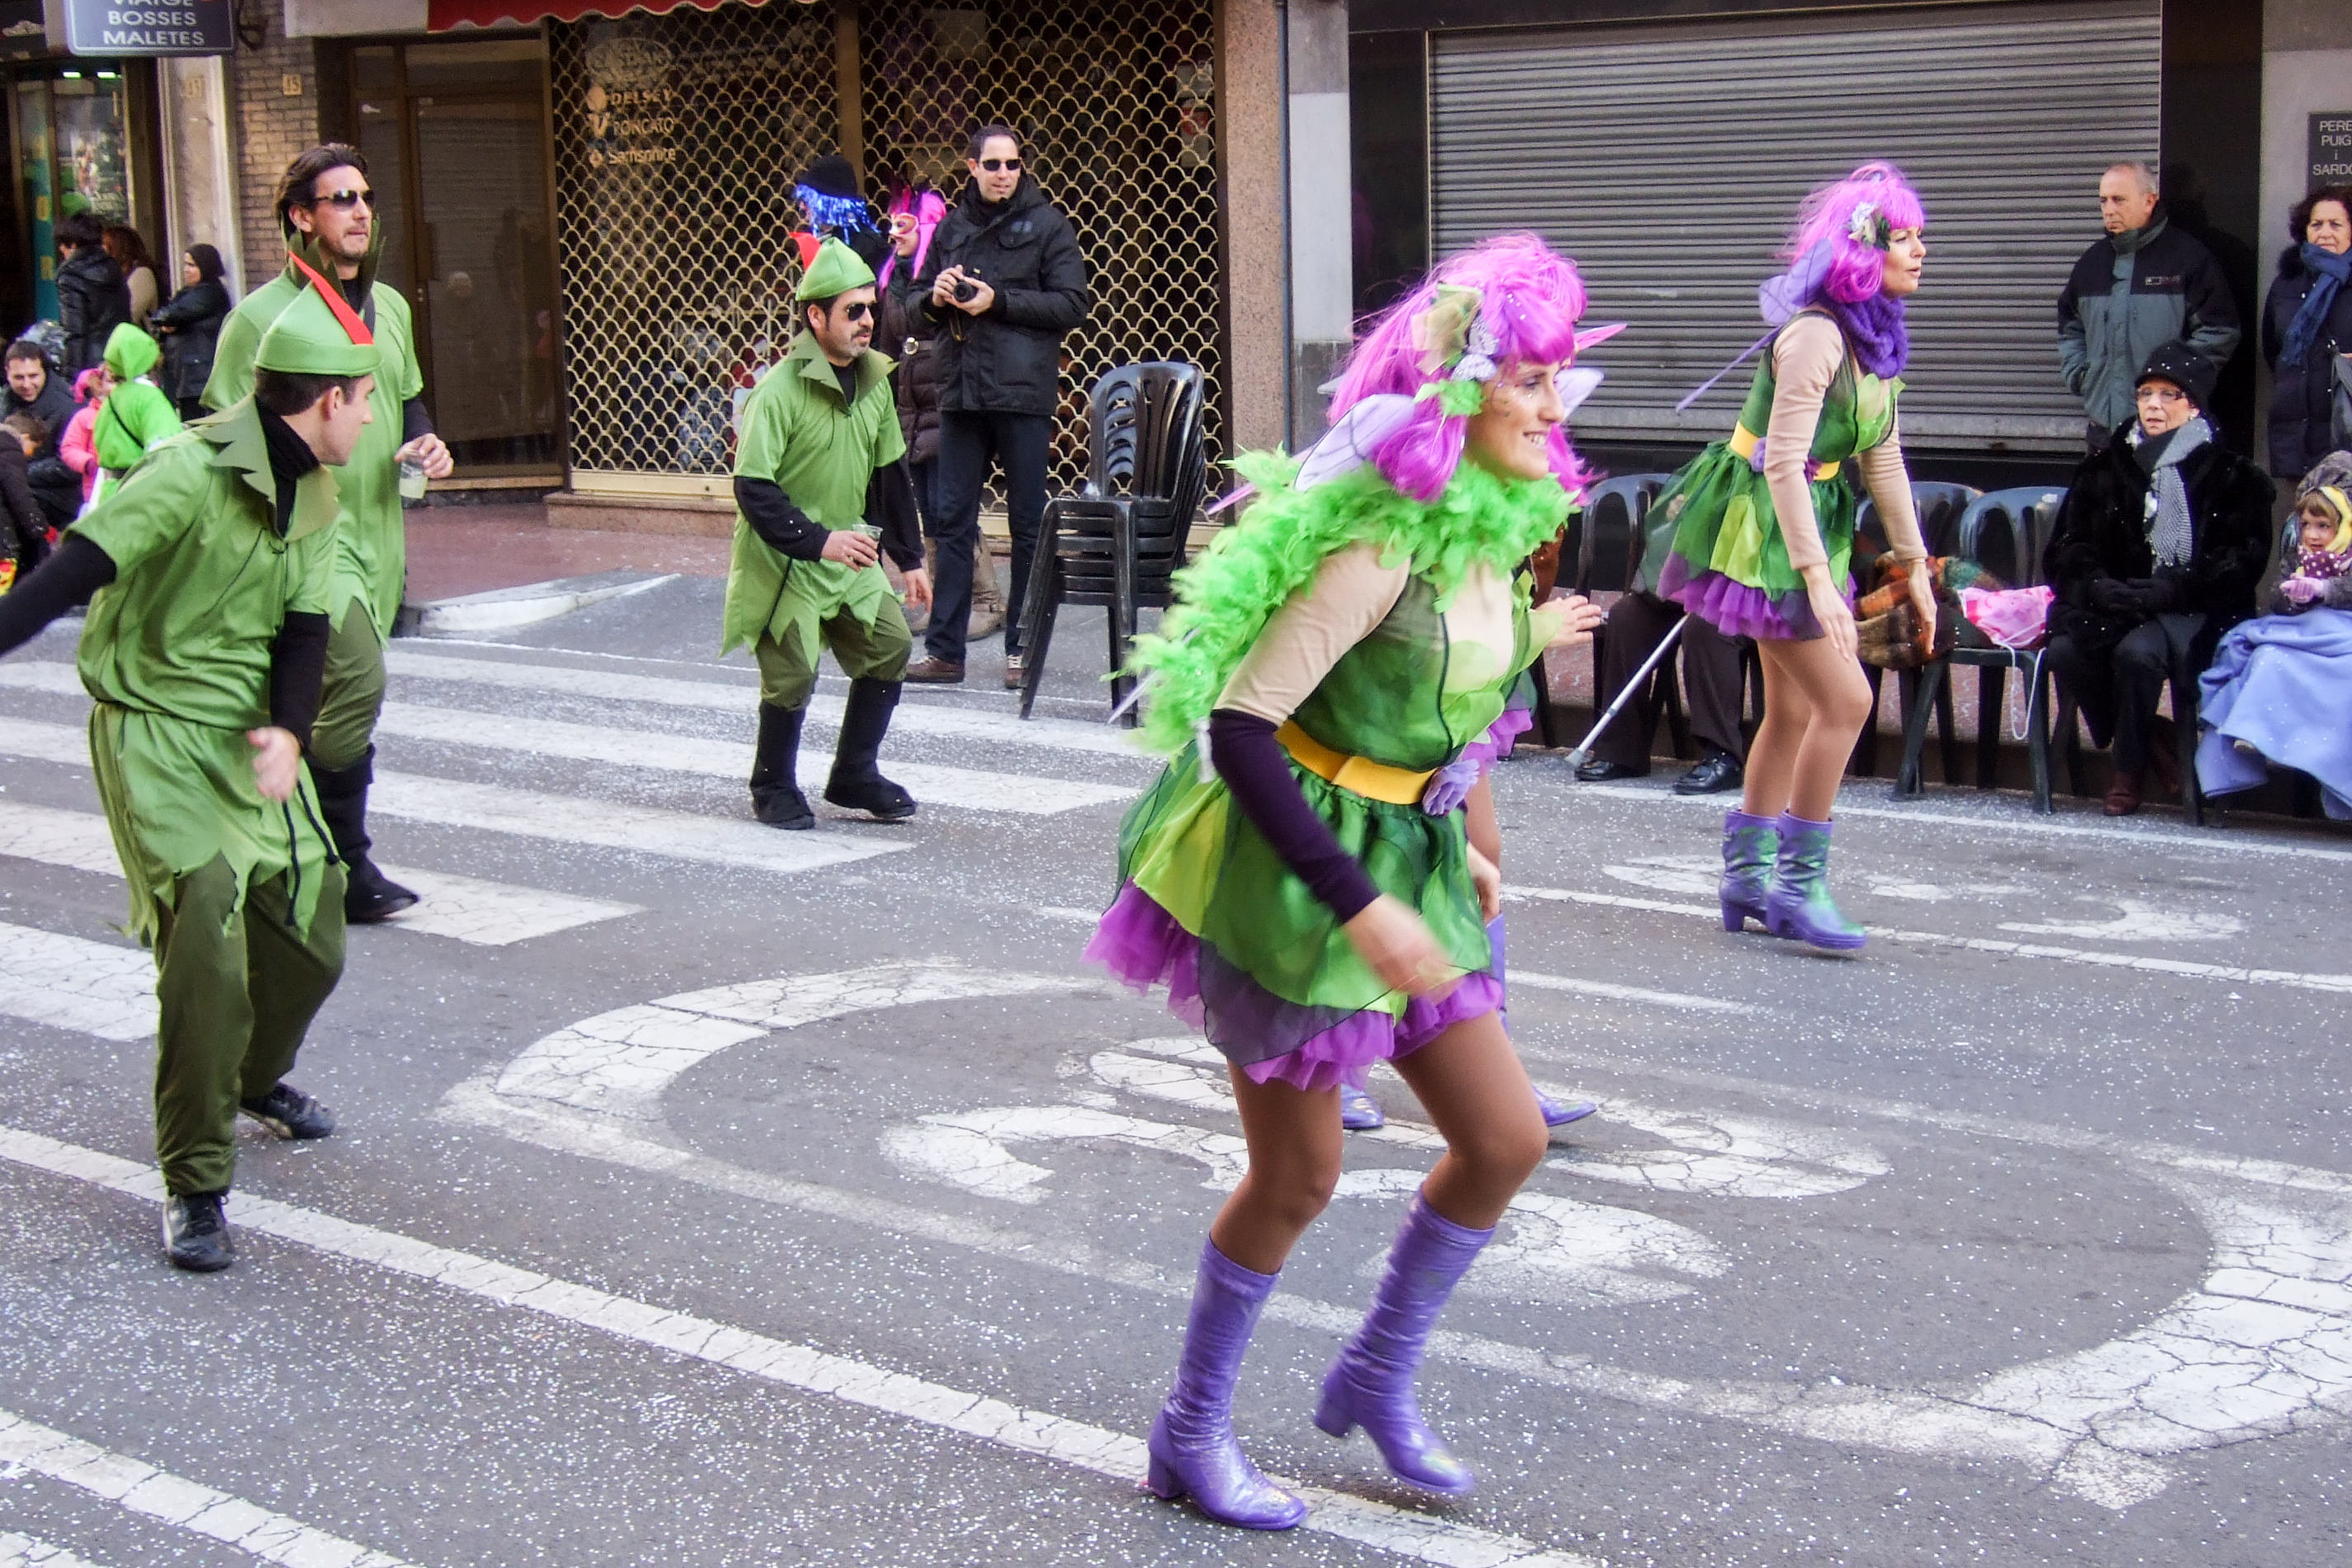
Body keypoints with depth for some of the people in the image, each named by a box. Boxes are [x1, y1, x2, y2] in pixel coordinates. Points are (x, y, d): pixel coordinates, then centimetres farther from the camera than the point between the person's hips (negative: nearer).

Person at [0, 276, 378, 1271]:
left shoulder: (315, 498, 4)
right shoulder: (192, 471, -22)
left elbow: (303, 627, 3)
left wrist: (287, 731, -16)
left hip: (256, 740, 8)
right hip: (158, 737, -8)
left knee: (310, 935, 13)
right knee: (206, 947, -17)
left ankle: (259, 1080, 45)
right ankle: (194, 1186, -3)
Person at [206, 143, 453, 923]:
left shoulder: (389, 307, 14)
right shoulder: (259, 318, -8)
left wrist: (425, 443, 7)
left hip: (378, 537, 7)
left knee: (328, 697, 13)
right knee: (357, 679, -20)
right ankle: (342, 865, -8)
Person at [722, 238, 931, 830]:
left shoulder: (874, 380, 3)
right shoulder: (779, 391, -19)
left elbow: (891, 475, 13)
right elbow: (753, 491, -22)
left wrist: (910, 558, 12)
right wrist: (819, 540, -29)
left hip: (849, 554, 7)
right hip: (783, 561, -7)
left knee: (890, 645, 0)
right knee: (792, 675, -6)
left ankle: (853, 776, 16)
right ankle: (774, 790, 17)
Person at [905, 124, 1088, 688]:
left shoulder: (1047, 225, 1)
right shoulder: (951, 228, 14)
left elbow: (1072, 306, -7)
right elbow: (919, 306, 20)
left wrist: (998, 301, -13)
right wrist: (936, 296, -3)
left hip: (1023, 393, -4)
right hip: (960, 392, 4)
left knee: (1028, 524, 2)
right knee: (953, 521, 4)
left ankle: (1021, 647, 9)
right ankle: (944, 649, 8)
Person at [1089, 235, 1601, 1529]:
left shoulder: (1492, 527, 1)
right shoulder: (1379, 545, -25)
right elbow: (1239, 729, -28)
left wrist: (1452, 845, 15)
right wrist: (1357, 905, -28)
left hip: (1404, 858, 8)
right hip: (1293, 867, -8)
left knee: (1505, 1140, 8)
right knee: (1298, 1177, 4)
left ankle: (1377, 1377, 29)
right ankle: (1192, 1434, 25)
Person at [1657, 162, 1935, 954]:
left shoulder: (1876, 332, 6)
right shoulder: (1816, 333, -23)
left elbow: (1882, 458, 13)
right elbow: (1783, 464, -26)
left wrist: (1915, 563, 13)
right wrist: (1816, 578, -28)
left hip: (1812, 524, 9)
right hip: (1764, 527, -9)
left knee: (1793, 710, 13)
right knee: (1845, 701, -11)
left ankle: (1747, 876, 24)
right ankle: (1799, 883, -1)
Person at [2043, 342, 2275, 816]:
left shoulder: (2231, 475, 3)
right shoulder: (2106, 467, 13)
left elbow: (2237, 564, -6)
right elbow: (2066, 550, 8)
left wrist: (2160, 593, -19)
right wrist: (2101, 589, -14)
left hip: (2194, 614, -3)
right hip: (2114, 607, 3)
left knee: (2137, 650, -34)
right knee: (2065, 650, -27)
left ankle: (2130, 767, -10)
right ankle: (2141, 740, -4)